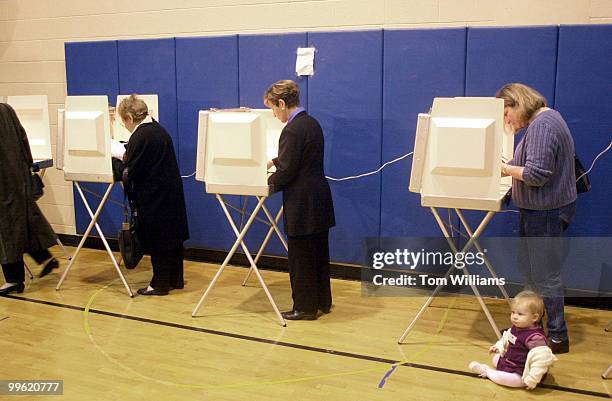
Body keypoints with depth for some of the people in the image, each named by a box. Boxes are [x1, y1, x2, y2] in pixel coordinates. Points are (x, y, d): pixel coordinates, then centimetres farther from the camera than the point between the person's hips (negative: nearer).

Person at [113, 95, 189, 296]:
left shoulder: (139, 137, -18)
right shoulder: (158, 129, 9)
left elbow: (131, 172, -17)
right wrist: (124, 157, 15)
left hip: (154, 196, -9)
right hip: (172, 191, 9)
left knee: (156, 240, 2)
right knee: (172, 236, 15)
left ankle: (160, 284, 13)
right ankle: (175, 279, 26)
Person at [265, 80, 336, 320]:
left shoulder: (292, 130, -18)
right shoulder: (312, 123, 11)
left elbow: (287, 171, -17)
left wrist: (269, 182, 0)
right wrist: (273, 162, 29)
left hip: (302, 202, -9)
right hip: (319, 198, 9)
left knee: (301, 256, 3)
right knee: (319, 252, 16)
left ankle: (305, 307, 14)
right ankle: (322, 301, 28)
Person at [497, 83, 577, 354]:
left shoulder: (542, 126, -20)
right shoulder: (542, 120, 13)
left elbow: (536, 174, -26)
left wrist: (505, 168, -13)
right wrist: (509, 167, 3)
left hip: (546, 211, -11)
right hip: (539, 209, 11)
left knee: (545, 274, -1)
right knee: (527, 267, 18)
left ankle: (557, 336, 12)